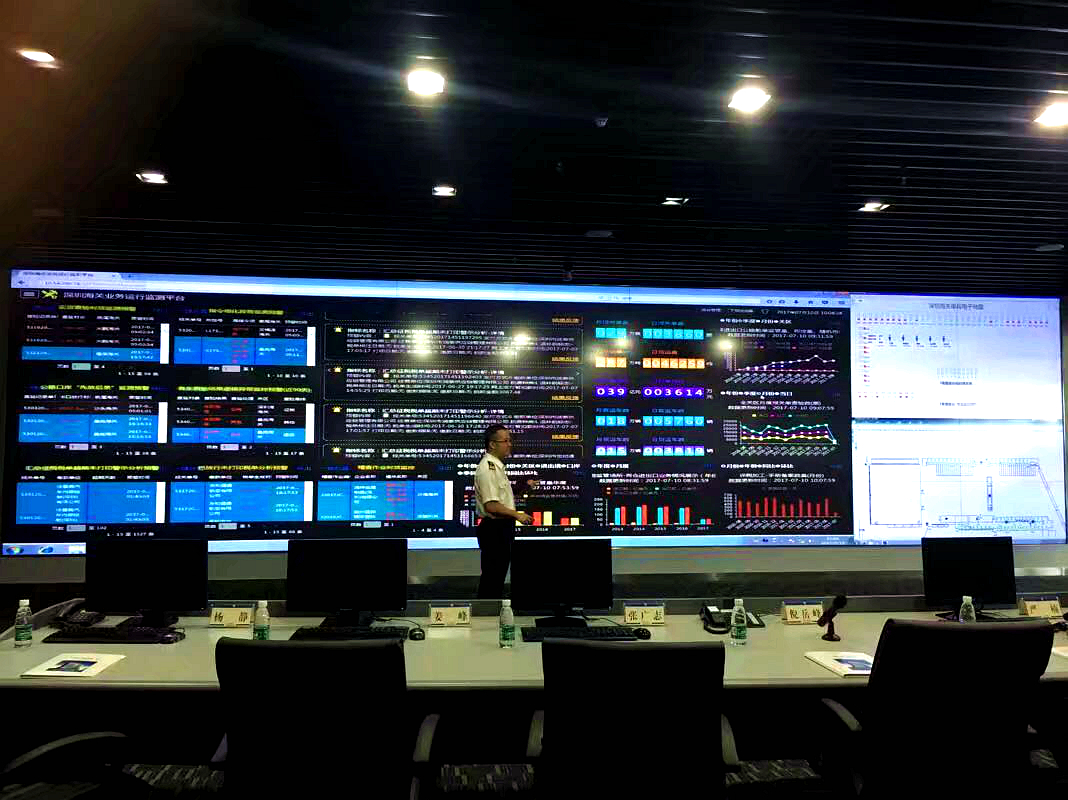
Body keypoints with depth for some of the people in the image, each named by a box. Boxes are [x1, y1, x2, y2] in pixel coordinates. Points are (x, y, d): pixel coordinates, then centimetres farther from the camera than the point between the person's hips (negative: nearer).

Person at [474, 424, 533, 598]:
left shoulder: (497, 466, 15)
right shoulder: (487, 468, -18)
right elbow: (491, 506, -24)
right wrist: (517, 515, -19)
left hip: (502, 528, 10)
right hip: (493, 529, -10)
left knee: (499, 574, 16)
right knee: (491, 577, -3)